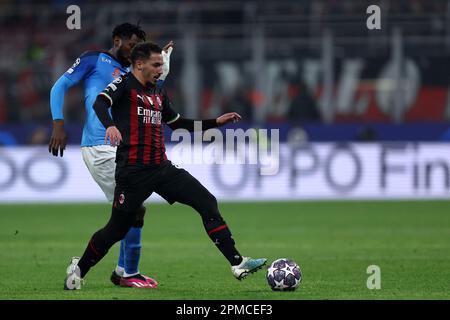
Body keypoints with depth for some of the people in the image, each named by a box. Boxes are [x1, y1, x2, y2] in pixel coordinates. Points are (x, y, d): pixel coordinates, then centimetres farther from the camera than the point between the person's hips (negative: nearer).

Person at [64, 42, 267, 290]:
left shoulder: (159, 93, 18)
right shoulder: (124, 84, -4)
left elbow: (177, 123, 29)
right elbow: (100, 103, -23)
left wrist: (216, 122, 24)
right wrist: (110, 125, -44)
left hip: (161, 168, 7)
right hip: (132, 171, -7)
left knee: (208, 203, -8)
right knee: (117, 230, 0)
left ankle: (237, 264, -11)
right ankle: (79, 268, 26)